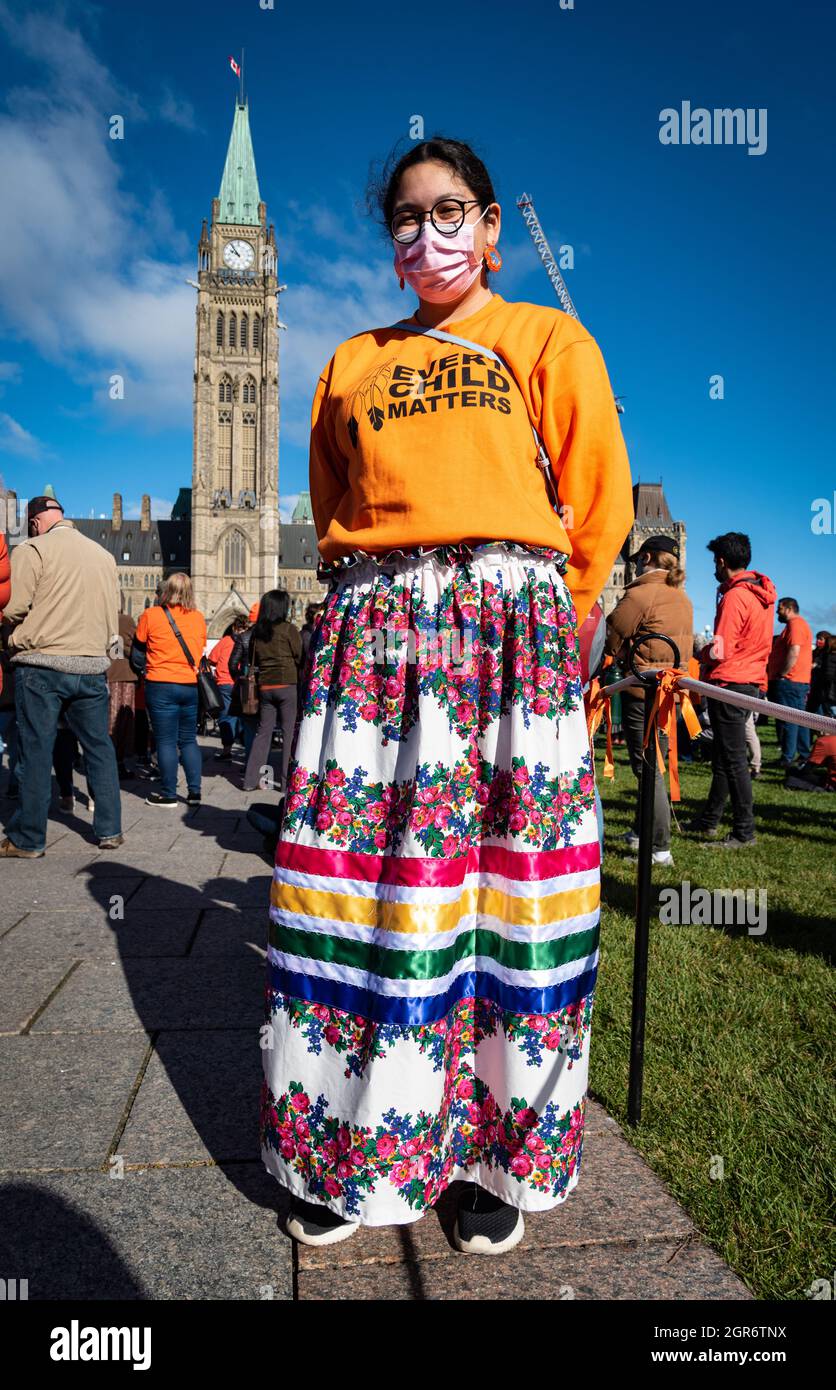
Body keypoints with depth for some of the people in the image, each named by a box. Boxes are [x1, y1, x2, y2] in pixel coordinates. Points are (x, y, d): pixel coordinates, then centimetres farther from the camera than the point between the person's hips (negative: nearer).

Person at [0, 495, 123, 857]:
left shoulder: (32, 550, -4)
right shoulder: (104, 555, 12)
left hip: (42, 665, -4)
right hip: (93, 667, 5)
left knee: (36, 752, 2)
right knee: (100, 748, 11)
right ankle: (109, 830, 17)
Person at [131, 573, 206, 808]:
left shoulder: (150, 615, -6)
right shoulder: (199, 617, 3)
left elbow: (137, 654, 3)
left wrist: (145, 671, 21)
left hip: (161, 685, -3)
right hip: (191, 685, 4)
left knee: (166, 741, 3)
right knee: (188, 739, 13)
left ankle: (168, 793, 8)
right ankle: (194, 791, 13)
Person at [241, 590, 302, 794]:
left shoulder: (257, 631, 7)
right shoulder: (289, 629, -7)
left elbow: (254, 660, 12)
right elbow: (300, 657, -5)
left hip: (264, 686, 5)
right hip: (287, 685, -5)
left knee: (263, 731, 12)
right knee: (289, 732, 2)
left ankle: (250, 779, 12)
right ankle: (287, 782, 3)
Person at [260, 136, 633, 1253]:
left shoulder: (548, 339, 16)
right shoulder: (352, 364, 23)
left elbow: (596, 509, 11)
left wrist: (528, 617, 9)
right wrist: (386, 602, 14)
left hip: (506, 626, -2)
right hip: (368, 635, 3)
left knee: (499, 881, -4)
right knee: (364, 879, -2)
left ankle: (498, 1153, 11)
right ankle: (355, 1151, 13)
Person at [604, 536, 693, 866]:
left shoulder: (640, 595, -14)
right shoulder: (682, 597, 13)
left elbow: (610, 642, -10)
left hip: (644, 694, -8)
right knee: (655, 764, 19)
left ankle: (660, 849, 2)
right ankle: (641, 832, 31)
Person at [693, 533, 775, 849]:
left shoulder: (734, 597, -17)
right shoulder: (762, 591, 11)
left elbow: (719, 651, -20)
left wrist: (701, 653, 0)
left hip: (729, 682, -9)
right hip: (752, 678, 9)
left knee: (732, 758, -3)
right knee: (722, 755, 16)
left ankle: (744, 832, 3)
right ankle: (709, 821, 27)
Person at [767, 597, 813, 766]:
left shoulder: (795, 624, -12)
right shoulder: (800, 624, 22)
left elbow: (794, 652, -23)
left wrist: (781, 675, -17)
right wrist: (781, 676, 20)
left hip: (789, 681, -11)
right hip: (800, 681, 11)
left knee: (786, 721, -8)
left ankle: (787, 758, -7)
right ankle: (804, 755, 18)